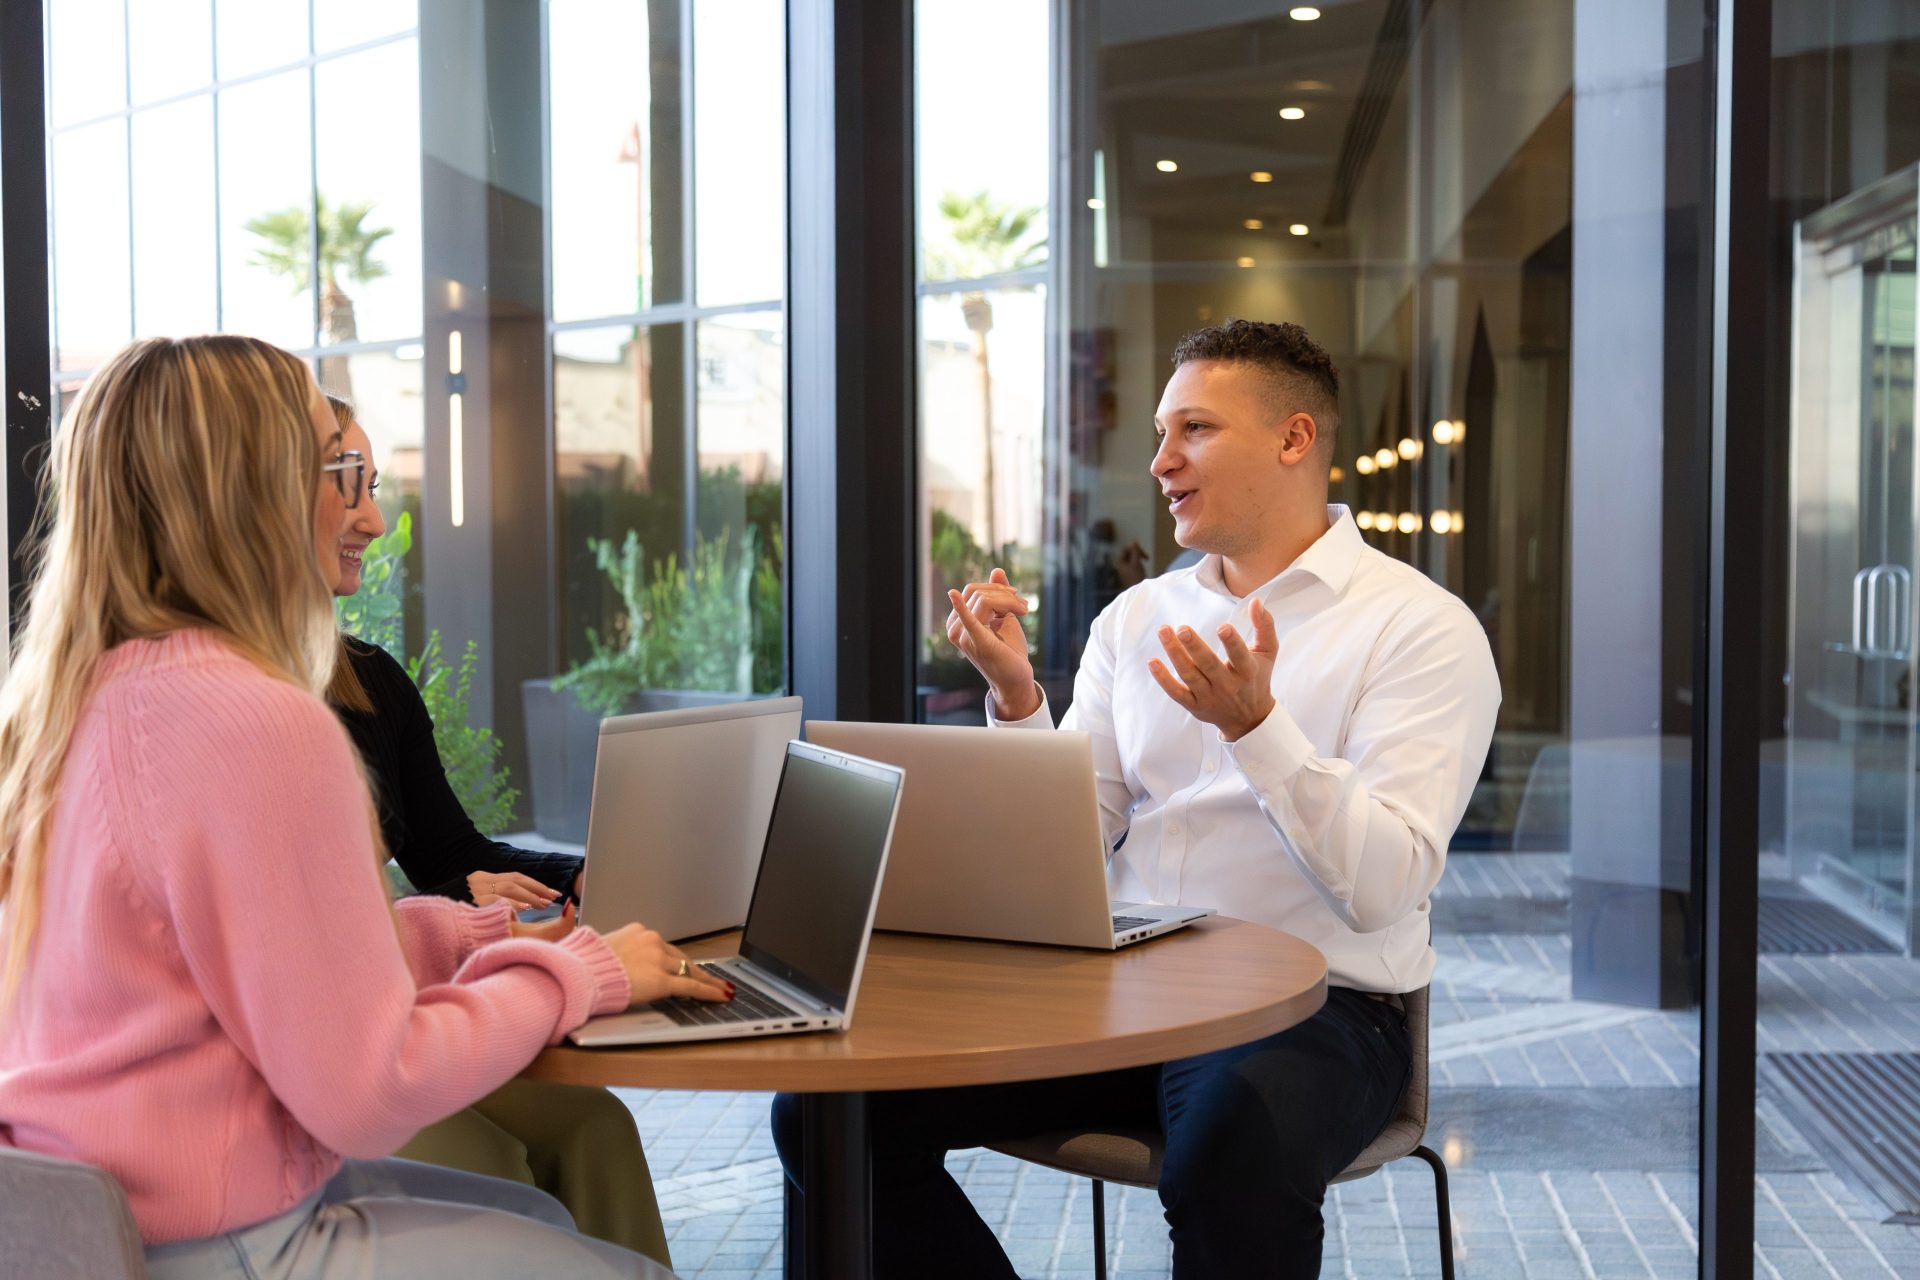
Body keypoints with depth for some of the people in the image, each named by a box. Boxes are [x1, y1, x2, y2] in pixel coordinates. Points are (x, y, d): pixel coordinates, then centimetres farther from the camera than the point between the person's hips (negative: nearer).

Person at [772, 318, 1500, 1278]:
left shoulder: (1423, 629, -3)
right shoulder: (1134, 617, 13)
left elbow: (1382, 888, -14)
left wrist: (1254, 725, -24)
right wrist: (1016, 697, -6)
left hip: (1317, 1008, -5)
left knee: (1230, 1164, -40)